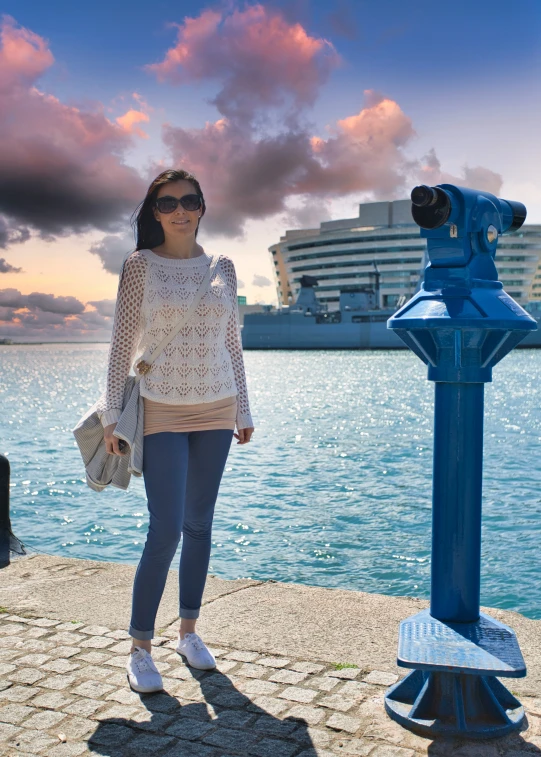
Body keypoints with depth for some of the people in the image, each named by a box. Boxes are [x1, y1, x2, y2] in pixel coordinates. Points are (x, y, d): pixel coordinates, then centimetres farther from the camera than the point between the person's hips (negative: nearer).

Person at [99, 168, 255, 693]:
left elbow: (232, 342, 12)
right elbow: (122, 342, -2)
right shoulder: (140, 265, -2)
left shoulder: (222, 268, 8)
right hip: (161, 412, -3)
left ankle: (188, 631, 23)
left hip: (215, 412, 4)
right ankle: (139, 648, 5)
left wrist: (243, 411, 12)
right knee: (165, 530, -9)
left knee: (199, 526, 9)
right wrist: (112, 414, -6)